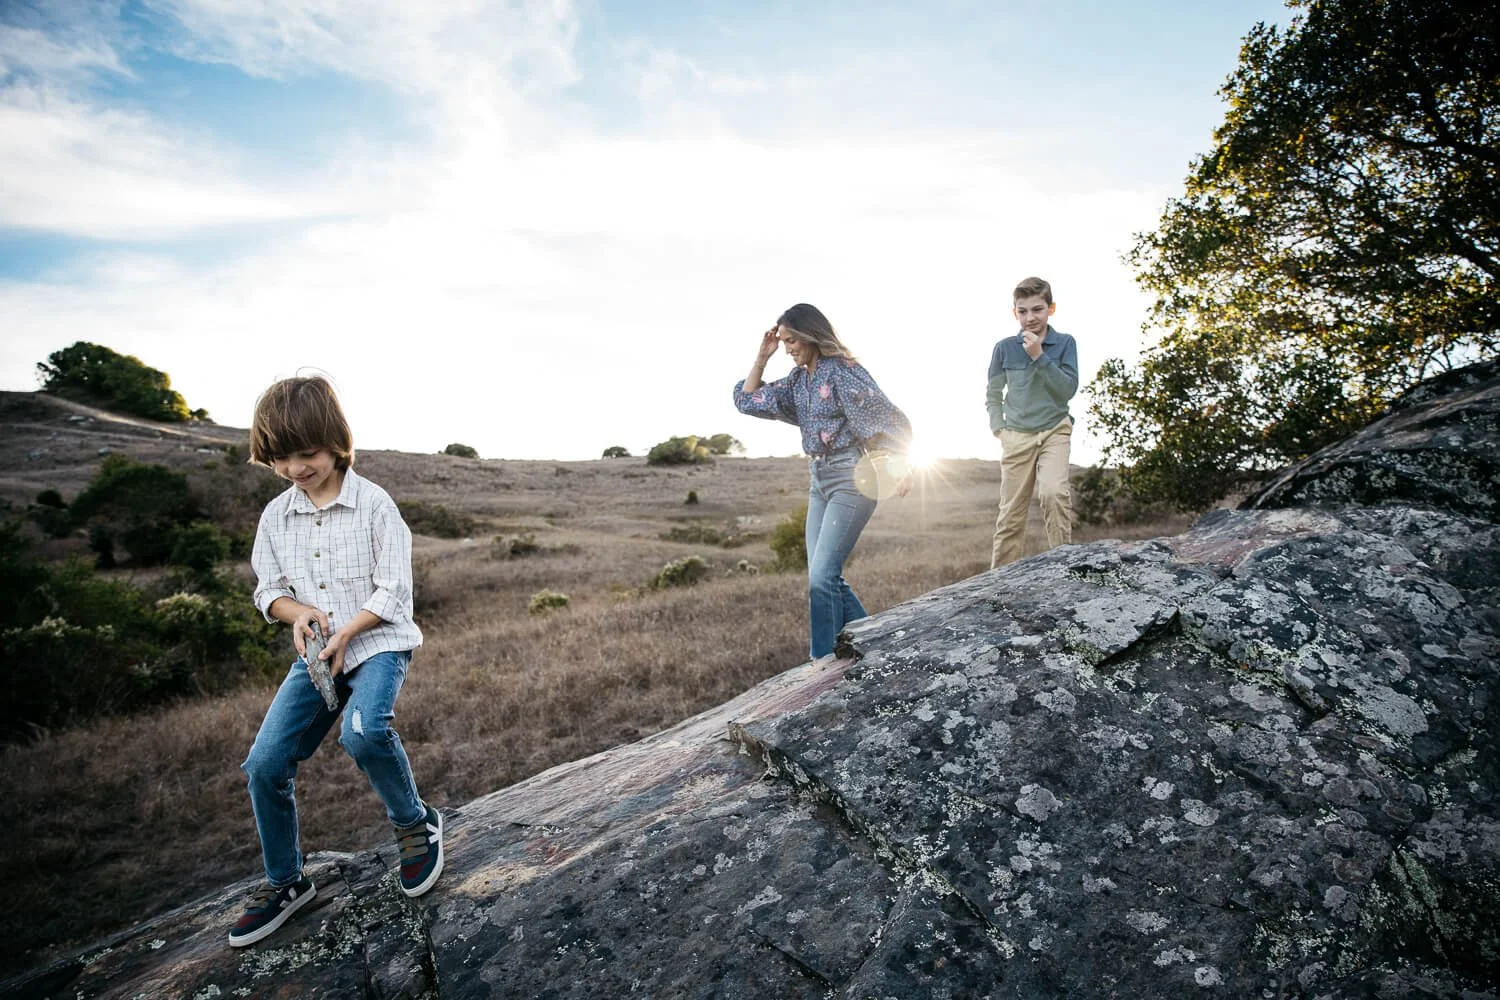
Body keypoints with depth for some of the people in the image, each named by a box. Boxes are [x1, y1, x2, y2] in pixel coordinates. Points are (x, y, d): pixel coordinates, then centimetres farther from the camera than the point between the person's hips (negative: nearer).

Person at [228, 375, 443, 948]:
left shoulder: (374, 504, -10)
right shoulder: (275, 516, 5)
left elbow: (393, 591, -10)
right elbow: (268, 589, 12)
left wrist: (344, 633, -20)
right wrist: (298, 612, -10)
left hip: (377, 643, -5)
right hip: (315, 652, 5)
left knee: (363, 732, -33)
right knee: (265, 764, -2)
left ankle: (416, 823, -3)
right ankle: (285, 882, 22)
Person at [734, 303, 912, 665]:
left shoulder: (842, 370, -11)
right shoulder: (799, 378, 11)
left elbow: (887, 416, -14)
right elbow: (747, 400, 13)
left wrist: (899, 466, -21)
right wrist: (762, 356, 6)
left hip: (851, 476, -9)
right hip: (819, 479, 9)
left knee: (821, 574, -13)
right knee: (824, 575, 9)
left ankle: (824, 659, -2)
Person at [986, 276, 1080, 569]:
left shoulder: (1065, 343, -2)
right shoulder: (1005, 348, 0)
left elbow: (1068, 389, -11)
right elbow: (993, 394, 10)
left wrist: (1039, 356, -18)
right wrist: (998, 428, -2)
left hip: (1054, 431, -1)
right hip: (1016, 436, 1)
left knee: (1054, 492, -28)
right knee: (1011, 515, 2)